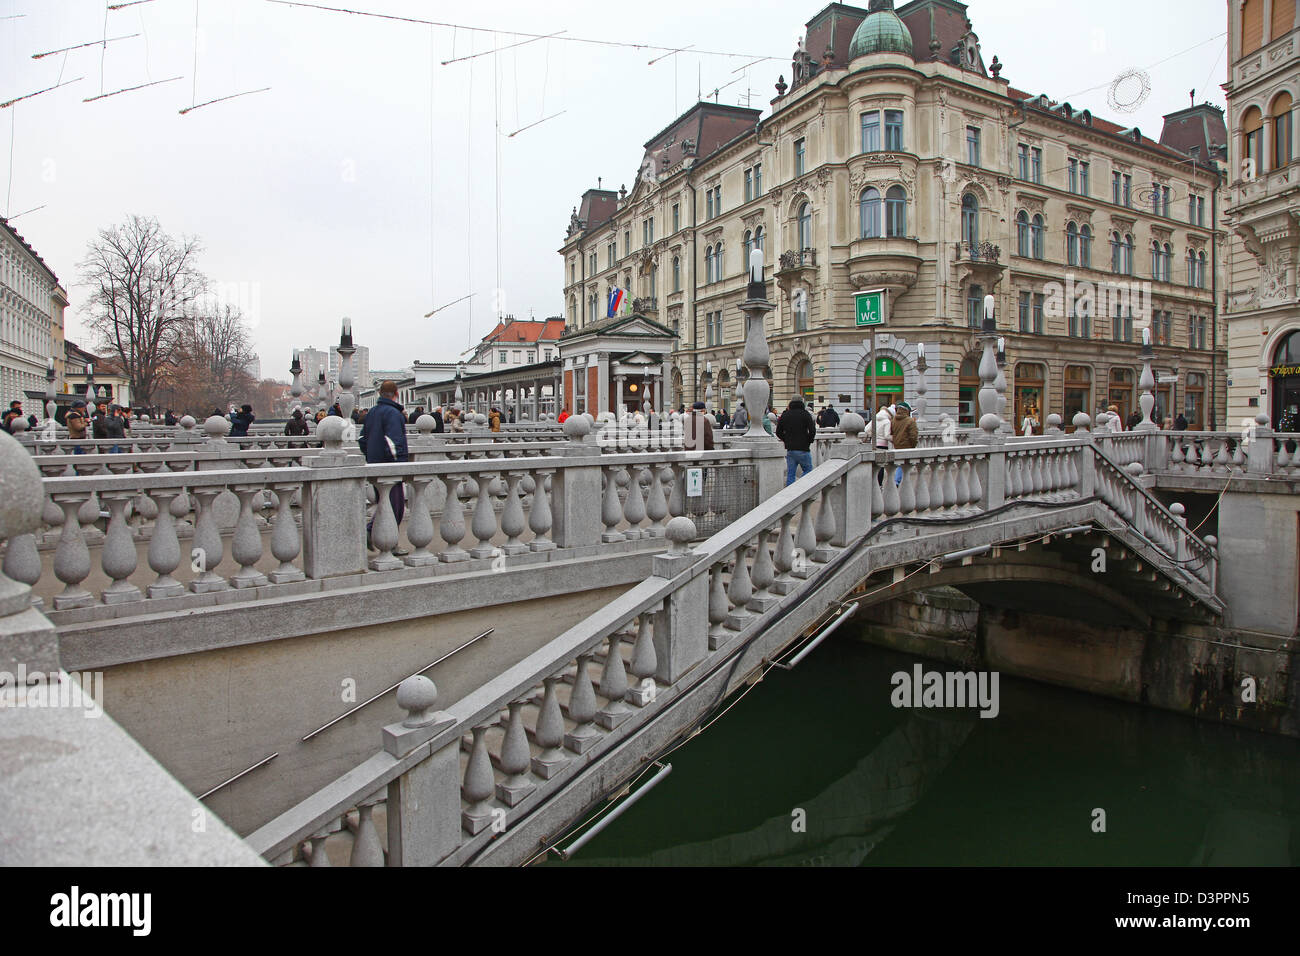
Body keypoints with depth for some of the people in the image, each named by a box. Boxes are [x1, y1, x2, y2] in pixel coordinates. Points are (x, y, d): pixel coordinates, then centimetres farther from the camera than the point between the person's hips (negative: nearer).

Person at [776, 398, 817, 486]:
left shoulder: (785, 415, 7)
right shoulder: (805, 414, -5)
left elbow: (778, 432, 10)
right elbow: (812, 431, -12)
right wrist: (809, 442, 3)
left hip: (790, 449, 4)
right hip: (803, 449, -4)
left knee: (790, 474, 8)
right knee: (808, 470, 8)